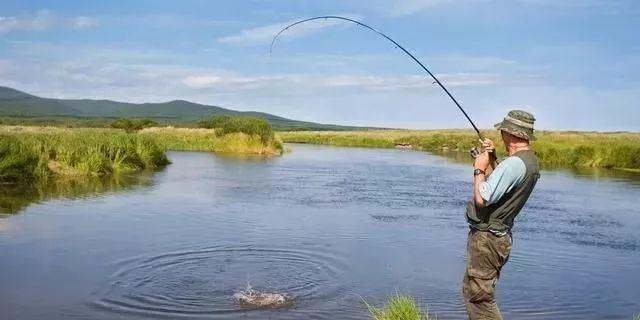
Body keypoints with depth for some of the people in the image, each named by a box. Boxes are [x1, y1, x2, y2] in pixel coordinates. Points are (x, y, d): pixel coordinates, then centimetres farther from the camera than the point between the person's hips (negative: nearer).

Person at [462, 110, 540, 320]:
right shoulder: (530, 161, 10)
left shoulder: (513, 164, -23)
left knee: (479, 296, -5)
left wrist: (479, 169, -11)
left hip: (486, 237, -10)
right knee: (471, 290, 21)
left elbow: (482, 198, -25)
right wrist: (490, 160, 8)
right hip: (498, 236, 10)